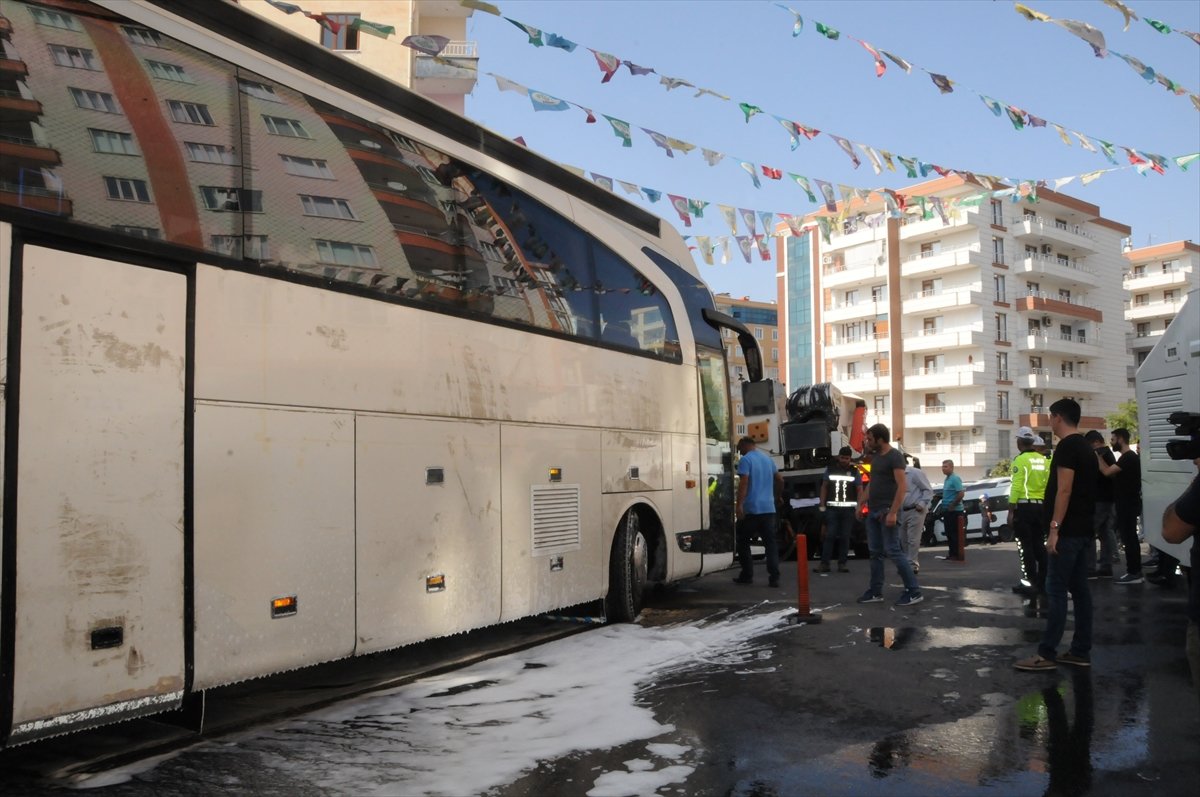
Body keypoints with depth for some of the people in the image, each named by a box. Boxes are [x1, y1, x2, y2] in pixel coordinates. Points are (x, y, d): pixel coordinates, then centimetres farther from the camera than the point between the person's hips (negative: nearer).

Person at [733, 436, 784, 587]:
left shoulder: (745, 460, -6)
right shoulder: (767, 459, 15)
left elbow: (743, 483, -17)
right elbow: (780, 480, 23)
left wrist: (739, 505, -21)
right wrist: (777, 496, 38)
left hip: (751, 508, -6)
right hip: (768, 508, 6)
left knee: (743, 541, 9)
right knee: (770, 542, 3)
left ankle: (747, 575, 10)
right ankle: (774, 577, -6)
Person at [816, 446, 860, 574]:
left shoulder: (855, 471, 6)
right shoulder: (830, 469, 8)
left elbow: (859, 490, 3)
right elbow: (824, 487, 9)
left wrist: (859, 507, -8)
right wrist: (822, 505, 2)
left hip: (848, 509, 0)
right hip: (832, 508, 0)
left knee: (845, 537, 3)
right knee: (829, 535, -4)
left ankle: (842, 564, 9)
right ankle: (824, 563, -4)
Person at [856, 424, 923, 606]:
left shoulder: (895, 456, -11)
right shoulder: (875, 457, 14)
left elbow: (902, 486, -19)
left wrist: (893, 512, -25)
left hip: (887, 512, -8)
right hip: (873, 512, 8)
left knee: (893, 551, -9)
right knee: (875, 552, 9)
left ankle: (914, 591, -3)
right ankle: (875, 592, 15)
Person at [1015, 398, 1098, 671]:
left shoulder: (1066, 447, -13)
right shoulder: (1086, 447, 17)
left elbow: (1064, 491, -20)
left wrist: (1054, 528, -21)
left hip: (1068, 531, -10)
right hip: (1083, 530, 10)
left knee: (1056, 590, -8)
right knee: (1079, 589, 10)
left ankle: (1047, 654, -6)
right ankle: (1081, 651, 14)